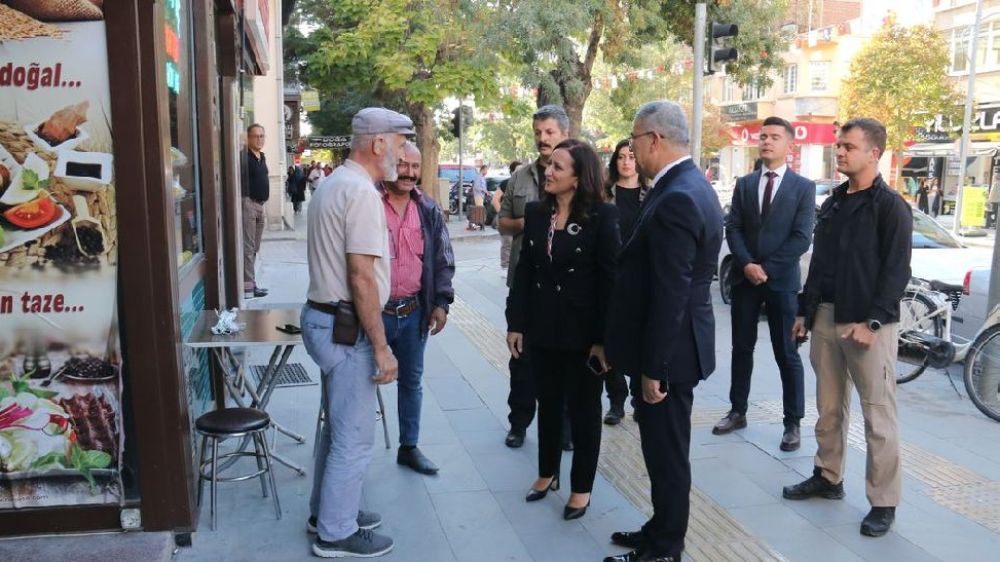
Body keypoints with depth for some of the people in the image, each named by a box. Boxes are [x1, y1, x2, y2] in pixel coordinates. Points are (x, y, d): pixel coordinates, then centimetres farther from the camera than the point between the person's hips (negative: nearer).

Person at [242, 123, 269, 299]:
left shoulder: (262, 157, 16)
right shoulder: (243, 157, -11)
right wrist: (243, 202, -25)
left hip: (259, 205, 9)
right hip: (248, 204, -9)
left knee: (254, 248, 11)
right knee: (248, 247, -7)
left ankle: (250, 283, 17)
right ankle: (248, 286, -5)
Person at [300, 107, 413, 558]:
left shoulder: (333, 184, 13)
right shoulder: (361, 192, -18)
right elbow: (362, 277, -23)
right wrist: (381, 348, -20)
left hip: (325, 319, 10)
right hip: (346, 329, -10)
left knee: (338, 427, 22)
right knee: (354, 437, 2)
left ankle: (327, 511, 36)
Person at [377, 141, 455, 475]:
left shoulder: (428, 210, 5)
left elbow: (443, 260, 9)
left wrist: (441, 302, 1)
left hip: (414, 311, 5)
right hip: (374, 310, -4)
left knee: (412, 381, 16)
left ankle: (409, 447, 31)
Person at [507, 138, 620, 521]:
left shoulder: (601, 216, -12)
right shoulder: (536, 212, 3)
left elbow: (610, 279, -13)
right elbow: (524, 271, 6)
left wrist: (603, 337, -16)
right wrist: (516, 322, 2)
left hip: (583, 330, -4)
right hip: (542, 327, 5)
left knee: (583, 408, 10)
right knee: (548, 403, 17)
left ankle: (581, 486, 25)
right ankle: (547, 472, 36)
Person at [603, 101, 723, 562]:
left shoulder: (676, 199, -23)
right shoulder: (691, 186, 10)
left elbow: (670, 296, -25)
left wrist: (653, 368, -19)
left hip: (667, 351, -10)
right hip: (674, 345, 10)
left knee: (666, 452, 5)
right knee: (665, 449, 21)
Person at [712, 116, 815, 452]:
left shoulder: (803, 188, -1)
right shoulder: (744, 184, 9)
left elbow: (802, 238, -9)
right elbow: (732, 229, 3)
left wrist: (766, 267, -14)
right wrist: (747, 264, -12)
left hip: (781, 280, -3)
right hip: (744, 278, 3)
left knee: (787, 354, 3)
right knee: (741, 348, 11)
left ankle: (793, 423, 12)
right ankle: (738, 411, 23)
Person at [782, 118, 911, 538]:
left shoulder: (890, 206, -6)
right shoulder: (832, 203, 14)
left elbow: (897, 271, -11)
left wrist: (872, 322, -18)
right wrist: (805, 311, 13)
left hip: (868, 324, -6)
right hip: (826, 318, 6)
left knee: (878, 415, 0)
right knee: (829, 408, 14)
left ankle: (883, 502, 9)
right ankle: (827, 477, 27)